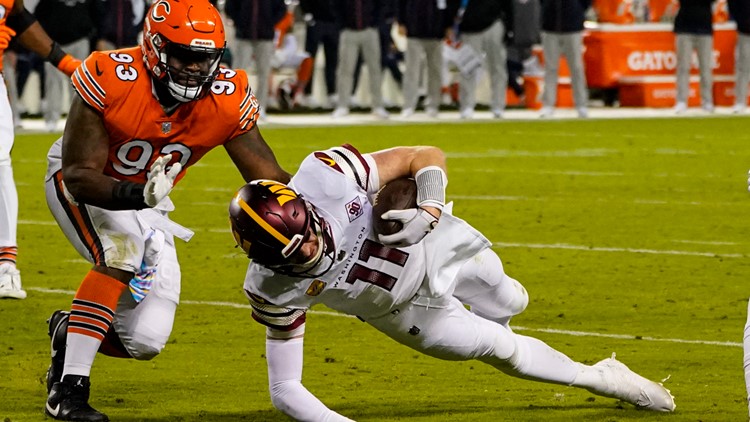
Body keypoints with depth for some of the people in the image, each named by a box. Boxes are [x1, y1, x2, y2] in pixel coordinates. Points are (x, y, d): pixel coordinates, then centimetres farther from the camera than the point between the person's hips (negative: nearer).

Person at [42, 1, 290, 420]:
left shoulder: (227, 100, -22)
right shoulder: (110, 80, -33)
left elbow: (270, 178, -17)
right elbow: (79, 176, -32)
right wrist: (138, 195, -50)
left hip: (145, 199, 4)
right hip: (82, 184, -4)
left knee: (145, 341, -4)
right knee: (123, 254, -34)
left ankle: (70, 331, 29)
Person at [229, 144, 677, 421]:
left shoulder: (325, 176, -38)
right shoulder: (274, 288, -34)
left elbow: (427, 157, -24)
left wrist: (429, 210, -42)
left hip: (438, 247, 1)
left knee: (508, 306, 22)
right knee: (501, 349, 2)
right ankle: (598, 378, 30)